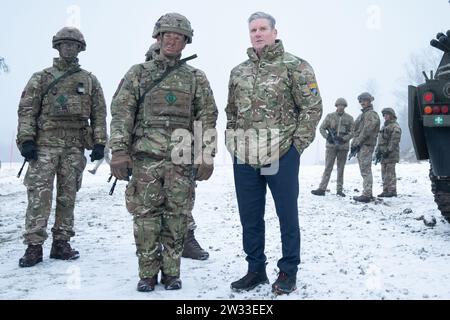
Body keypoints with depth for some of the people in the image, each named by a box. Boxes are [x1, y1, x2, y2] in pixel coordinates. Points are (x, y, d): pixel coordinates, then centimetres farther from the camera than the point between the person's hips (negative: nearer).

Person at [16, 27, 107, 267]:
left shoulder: (89, 80, 14)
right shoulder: (41, 78, 9)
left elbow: (99, 114, 10)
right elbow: (27, 109, 2)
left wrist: (99, 143, 1)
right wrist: (26, 139, -9)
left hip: (75, 145, 2)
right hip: (45, 142, -2)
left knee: (68, 196, 5)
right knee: (39, 195, -8)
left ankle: (61, 243, 14)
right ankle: (34, 246, -4)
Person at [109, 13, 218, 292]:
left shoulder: (196, 77, 11)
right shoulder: (138, 73, 10)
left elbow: (207, 117, 7)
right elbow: (121, 113, 3)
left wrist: (207, 156, -2)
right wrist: (119, 151, -8)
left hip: (182, 159, 1)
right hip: (145, 156, 0)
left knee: (177, 216, 4)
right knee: (146, 216, 2)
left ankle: (171, 272, 17)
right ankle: (148, 273, 14)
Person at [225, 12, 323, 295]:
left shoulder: (294, 66, -2)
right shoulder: (238, 72, 14)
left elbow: (312, 107, -5)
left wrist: (297, 144, -9)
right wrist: (232, 143, 9)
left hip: (282, 155, -5)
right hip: (244, 158, 5)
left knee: (287, 215, 6)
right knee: (250, 218, 12)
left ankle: (288, 271, 20)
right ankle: (256, 269, 26)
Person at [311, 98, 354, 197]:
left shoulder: (349, 118, 4)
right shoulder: (330, 116, 3)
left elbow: (352, 132, 1)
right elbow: (322, 128, 3)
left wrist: (343, 139, -15)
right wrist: (328, 137, -13)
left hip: (343, 146, 1)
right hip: (331, 145, -1)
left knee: (341, 169, 7)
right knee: (328, 168, -3)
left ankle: (339, 189, 14)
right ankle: (322, 189, -3)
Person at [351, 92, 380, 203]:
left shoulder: (371, 114, -8)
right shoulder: (363, 114, 22)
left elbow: (367, 131, -17)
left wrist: (357, 142, -17)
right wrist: (354, 143, 14)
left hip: (366, 145, -10)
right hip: (361, 146, 10)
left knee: (366, 170, -11)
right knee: (365, 171, 12)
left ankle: (366, 195, -12)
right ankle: (368, 193, 18)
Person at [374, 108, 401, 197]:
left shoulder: (395, 127, -7)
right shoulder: (384, 126, 23)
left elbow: (394, 141, -17)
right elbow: (380, 140, 24)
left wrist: (388, 151, -21)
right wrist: (378, 151, 15)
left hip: (391, 154, -9)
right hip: (383, 154, 9)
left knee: (390, 173, -9)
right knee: (384, 173, 10)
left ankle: (392, 191, -5)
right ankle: (385, 191, 15)